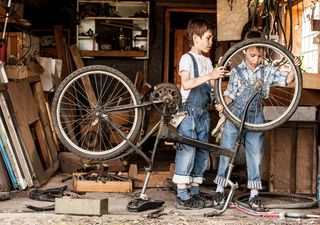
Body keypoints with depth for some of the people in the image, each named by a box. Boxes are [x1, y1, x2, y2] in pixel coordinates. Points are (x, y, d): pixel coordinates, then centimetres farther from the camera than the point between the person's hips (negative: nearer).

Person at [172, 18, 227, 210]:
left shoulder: (207, 61, 17)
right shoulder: (187, 58, -5)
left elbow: (209, 87, 16)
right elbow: (186, 84, -20)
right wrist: (209, 76, -26)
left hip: (203, 112, 8)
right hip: (189, 111, -8)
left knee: (201, 154, 9)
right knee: (187, 151, -10)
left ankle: (194, 193, 16)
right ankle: (183, 197, -8)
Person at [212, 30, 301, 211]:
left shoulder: (267, 71, 6)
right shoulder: (236, 72, 2)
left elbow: (287, 79, 1)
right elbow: (230, 95, 3)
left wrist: (295, 68, -17)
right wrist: (222, 105, -15)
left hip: (255, 119, 2)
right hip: (235, 117, -1)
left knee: (255, 155, 3)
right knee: (226, 153, 2)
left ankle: (254, 195, 10)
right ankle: (220, 190, 15)